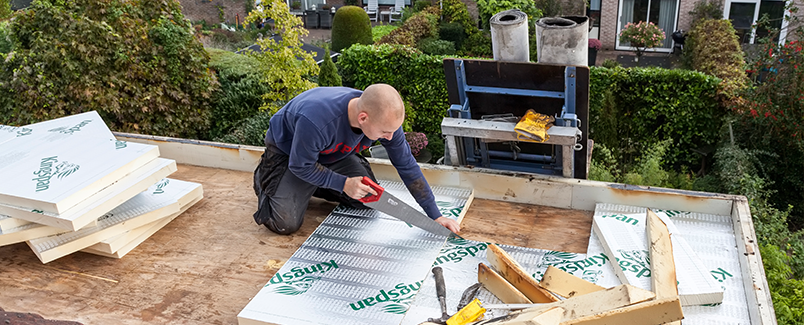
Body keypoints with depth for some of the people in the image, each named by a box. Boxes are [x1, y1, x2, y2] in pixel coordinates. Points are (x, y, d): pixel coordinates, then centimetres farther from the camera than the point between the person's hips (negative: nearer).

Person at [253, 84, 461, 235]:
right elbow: (300, 166, -27)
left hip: (332, 152, 5)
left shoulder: (384, 117, -27)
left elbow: (408, 167, -16)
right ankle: (264, 178, 14)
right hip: (289, 153, -5)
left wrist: (436, 216, -15)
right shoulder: (316, 120, -45)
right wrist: (343, 183, -32)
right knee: (285, 224, -17)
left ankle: (310, 189, 18)